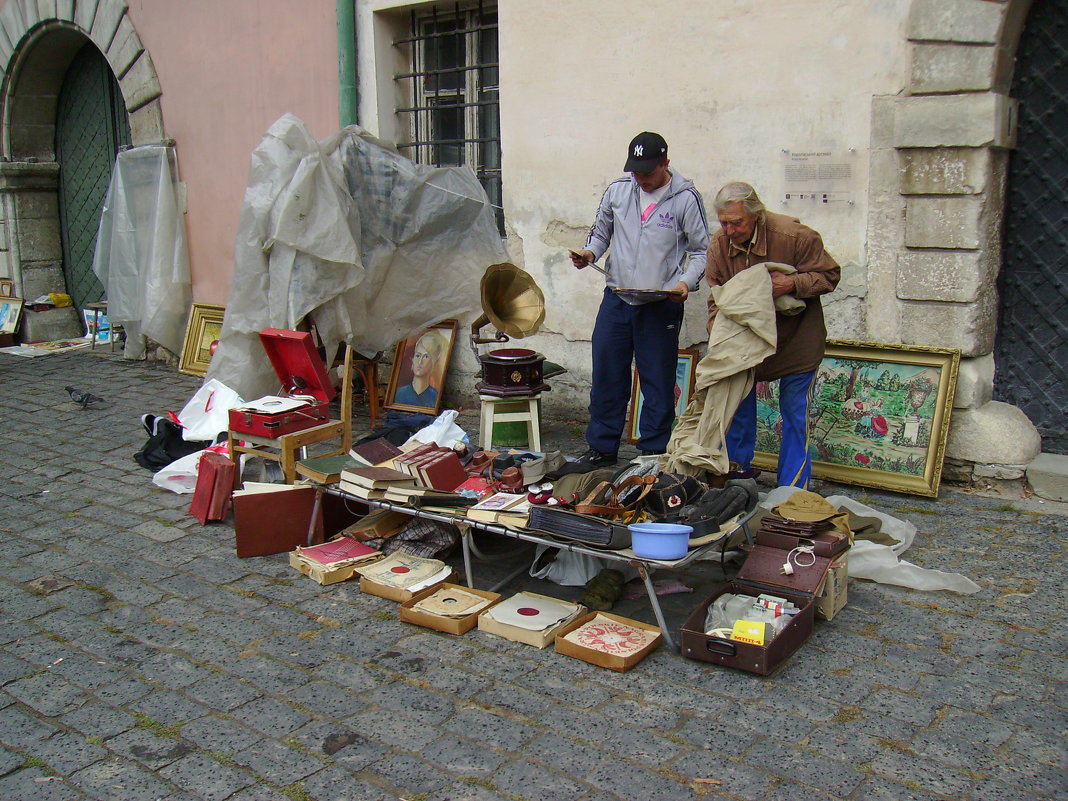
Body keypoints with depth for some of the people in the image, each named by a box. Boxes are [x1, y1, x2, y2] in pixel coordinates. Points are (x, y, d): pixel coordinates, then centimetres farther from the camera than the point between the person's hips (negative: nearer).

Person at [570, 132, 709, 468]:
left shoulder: (685, 198, -4)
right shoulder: (617, 190, 6)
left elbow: (701, 250, 1)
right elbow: (601, 232, 19)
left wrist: (687, 282, -16)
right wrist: (590, 253, -2)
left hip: (662, 305, -3)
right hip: (615, 300, 4)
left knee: (658, 383, 3)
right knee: (606, 376, 9)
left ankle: (653, 455, 16)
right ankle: (602, 448, 23)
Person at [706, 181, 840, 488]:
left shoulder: (793, 235, -22)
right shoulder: (719, 245, -10)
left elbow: (829, 275, -12)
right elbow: (717, 299, -3)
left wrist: (792, 283, -29)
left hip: (796, 339, -4)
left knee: (794, 412, 0)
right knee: (737, 403, 8)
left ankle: (792, 491, 8)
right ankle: (738, 468, 25)